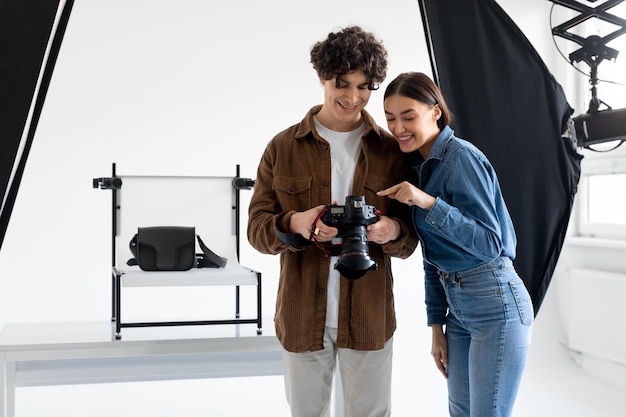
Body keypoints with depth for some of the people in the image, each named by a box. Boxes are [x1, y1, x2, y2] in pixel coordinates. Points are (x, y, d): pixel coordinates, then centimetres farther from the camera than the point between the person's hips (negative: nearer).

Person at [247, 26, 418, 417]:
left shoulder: (391, 150, 2)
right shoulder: (283, 147, 1)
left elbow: (411, 239, 4)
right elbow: (257, 227, -1)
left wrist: (393, 231, -20)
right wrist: (295, 223, -22)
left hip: (369, 315, 0)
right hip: (302, 314, 0)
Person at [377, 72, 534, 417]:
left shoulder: (462, 157, -14)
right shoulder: (418, 166, 10)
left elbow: (489, 243, -18)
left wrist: (429, 204, -27)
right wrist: (436, 325, 12)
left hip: (494, 304, -8)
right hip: (457, 306, 8)